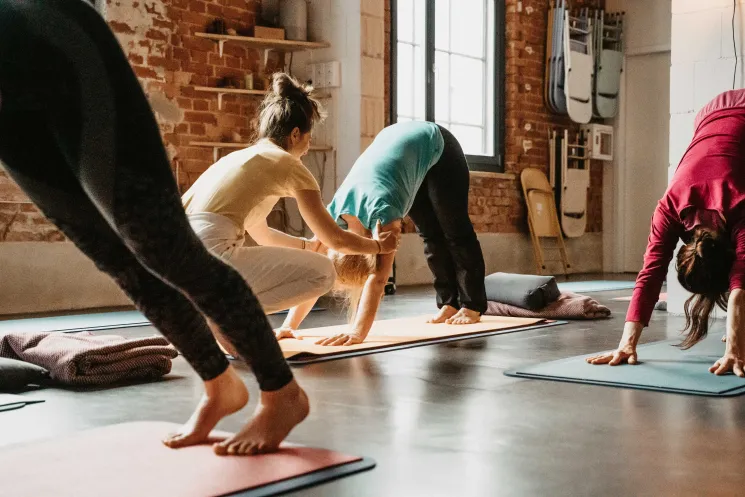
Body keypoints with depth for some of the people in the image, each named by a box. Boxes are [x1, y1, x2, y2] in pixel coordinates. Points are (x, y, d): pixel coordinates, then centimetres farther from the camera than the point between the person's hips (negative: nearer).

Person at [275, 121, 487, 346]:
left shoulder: (382, 211, -41)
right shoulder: (334, 215, -23)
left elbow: (378, 279, -47)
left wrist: (358, 333, -54)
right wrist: (288, 325, -29)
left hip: (436, 146, -5)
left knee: (454, 231, 5)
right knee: (431, 234, 10)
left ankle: (472, 306, 17)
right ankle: (449, 303, 21)